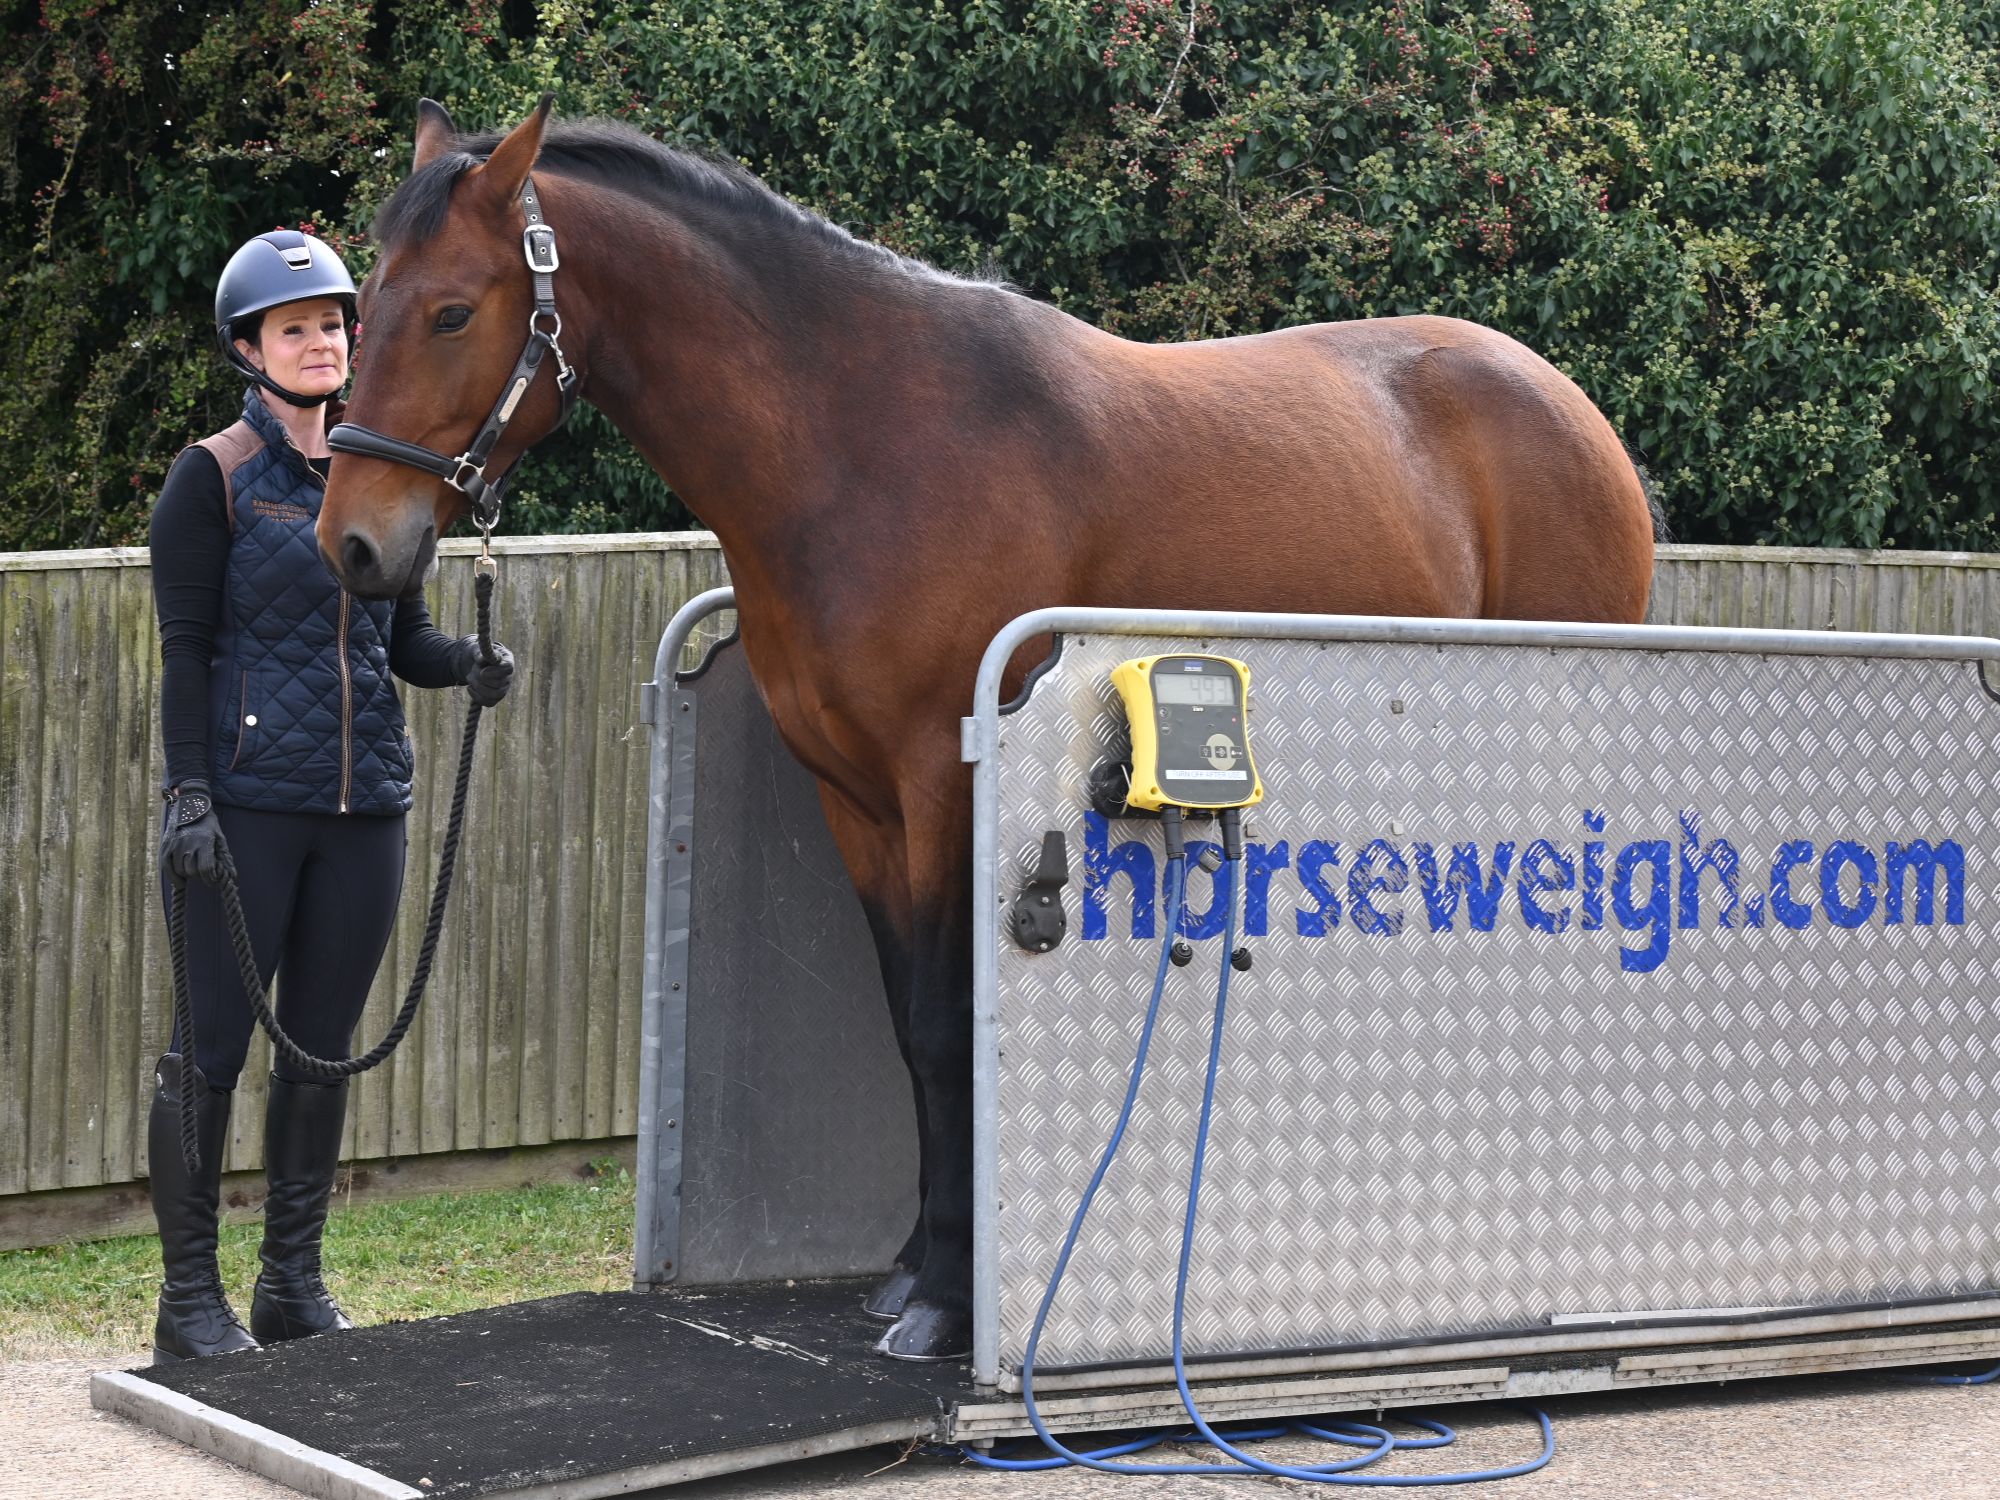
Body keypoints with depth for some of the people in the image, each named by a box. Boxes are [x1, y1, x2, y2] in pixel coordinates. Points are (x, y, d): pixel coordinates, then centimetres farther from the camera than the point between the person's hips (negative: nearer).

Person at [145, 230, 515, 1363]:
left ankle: (296, 1281, 21)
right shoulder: (215, 476, -3)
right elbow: (185, 646, -7)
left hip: (366, 803, 5)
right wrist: (188, 791, -15)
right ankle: (190, 1294, 8)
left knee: (325, 1047, 11)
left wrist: (472, 664, -7)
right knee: (212, 1045, -1)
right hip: (246, 802, -5)